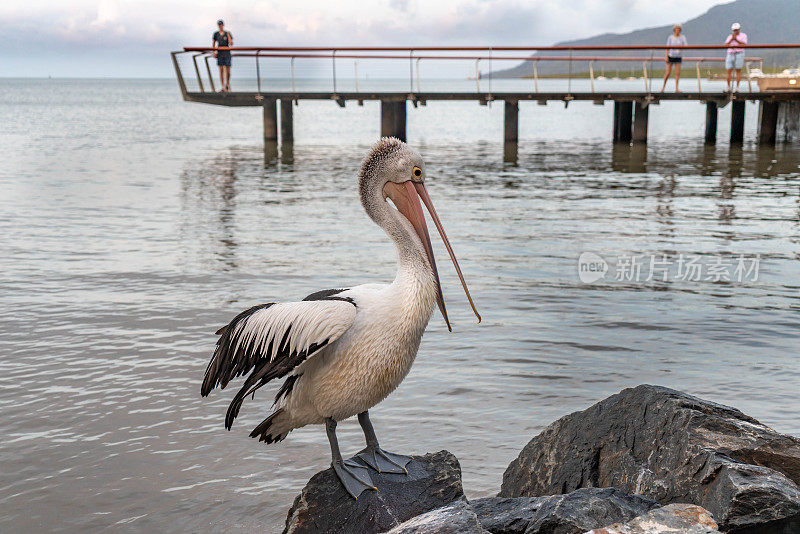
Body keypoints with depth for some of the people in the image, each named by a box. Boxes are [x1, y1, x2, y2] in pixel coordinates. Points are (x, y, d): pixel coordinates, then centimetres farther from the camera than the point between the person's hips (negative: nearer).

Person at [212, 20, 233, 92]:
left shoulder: (227, 34, 2)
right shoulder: (216, 34, 7)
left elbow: (231, 44, -6)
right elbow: (213, 44, 12)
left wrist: (228, 35, -17)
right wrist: (214, 52, -1)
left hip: (227, 53, -1)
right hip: (220, 53, 1)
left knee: (228, 70, 1)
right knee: (221, 70, -4)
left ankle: (227, 83, 27)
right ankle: (222, 87, -3)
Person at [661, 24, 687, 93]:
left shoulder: (682, 37, 1)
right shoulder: (670, 37, -1)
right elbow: (667, 47, -2)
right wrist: (666, 56, -10)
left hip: (678, 57, 1)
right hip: (671, 56, -1)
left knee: (677, 73, -5)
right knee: (668, 73, -2)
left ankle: (676, 89, 0)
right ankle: (664, 86, 16)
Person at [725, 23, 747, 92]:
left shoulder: (743, 35, 5)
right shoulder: (730, 37, 14)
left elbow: (744, 44, -10)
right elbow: (726, 45, -1)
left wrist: (736, 39, -19)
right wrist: (731, 39, -14)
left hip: (739, 54, -3)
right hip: (730, 55, 3)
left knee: (738, 71, -3)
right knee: (728, 71, -3)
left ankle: (737, 88, 2)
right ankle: (728, 88, 6)